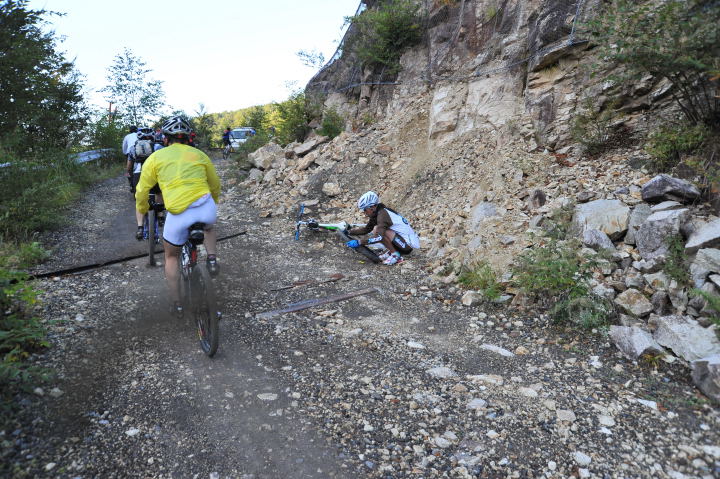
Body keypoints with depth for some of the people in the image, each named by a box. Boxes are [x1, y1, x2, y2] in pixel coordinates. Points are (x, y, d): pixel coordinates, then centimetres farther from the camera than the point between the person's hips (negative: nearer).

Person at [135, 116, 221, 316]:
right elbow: (215, 185, 27)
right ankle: (212, 260, 16)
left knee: (171, 257, 23)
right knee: (209, 227, 40)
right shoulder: (199, 154, 17)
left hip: (178, 213, -1)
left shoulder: (156, 157, 11)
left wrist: (142, 212, 33)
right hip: (206, 207, 2)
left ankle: (177, 305, 27)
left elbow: (142, 191, 13)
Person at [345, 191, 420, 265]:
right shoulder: (377, 213, 8)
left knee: (377, 230, -22)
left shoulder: (382, 214, -20)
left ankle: (395, 255, -10)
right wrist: (349, 231, 8)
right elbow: (366, 229, 16)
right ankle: (391, 252, 12)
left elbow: (379, 237, -32)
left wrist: (359, 242, -29)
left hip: (408, 243, -10)